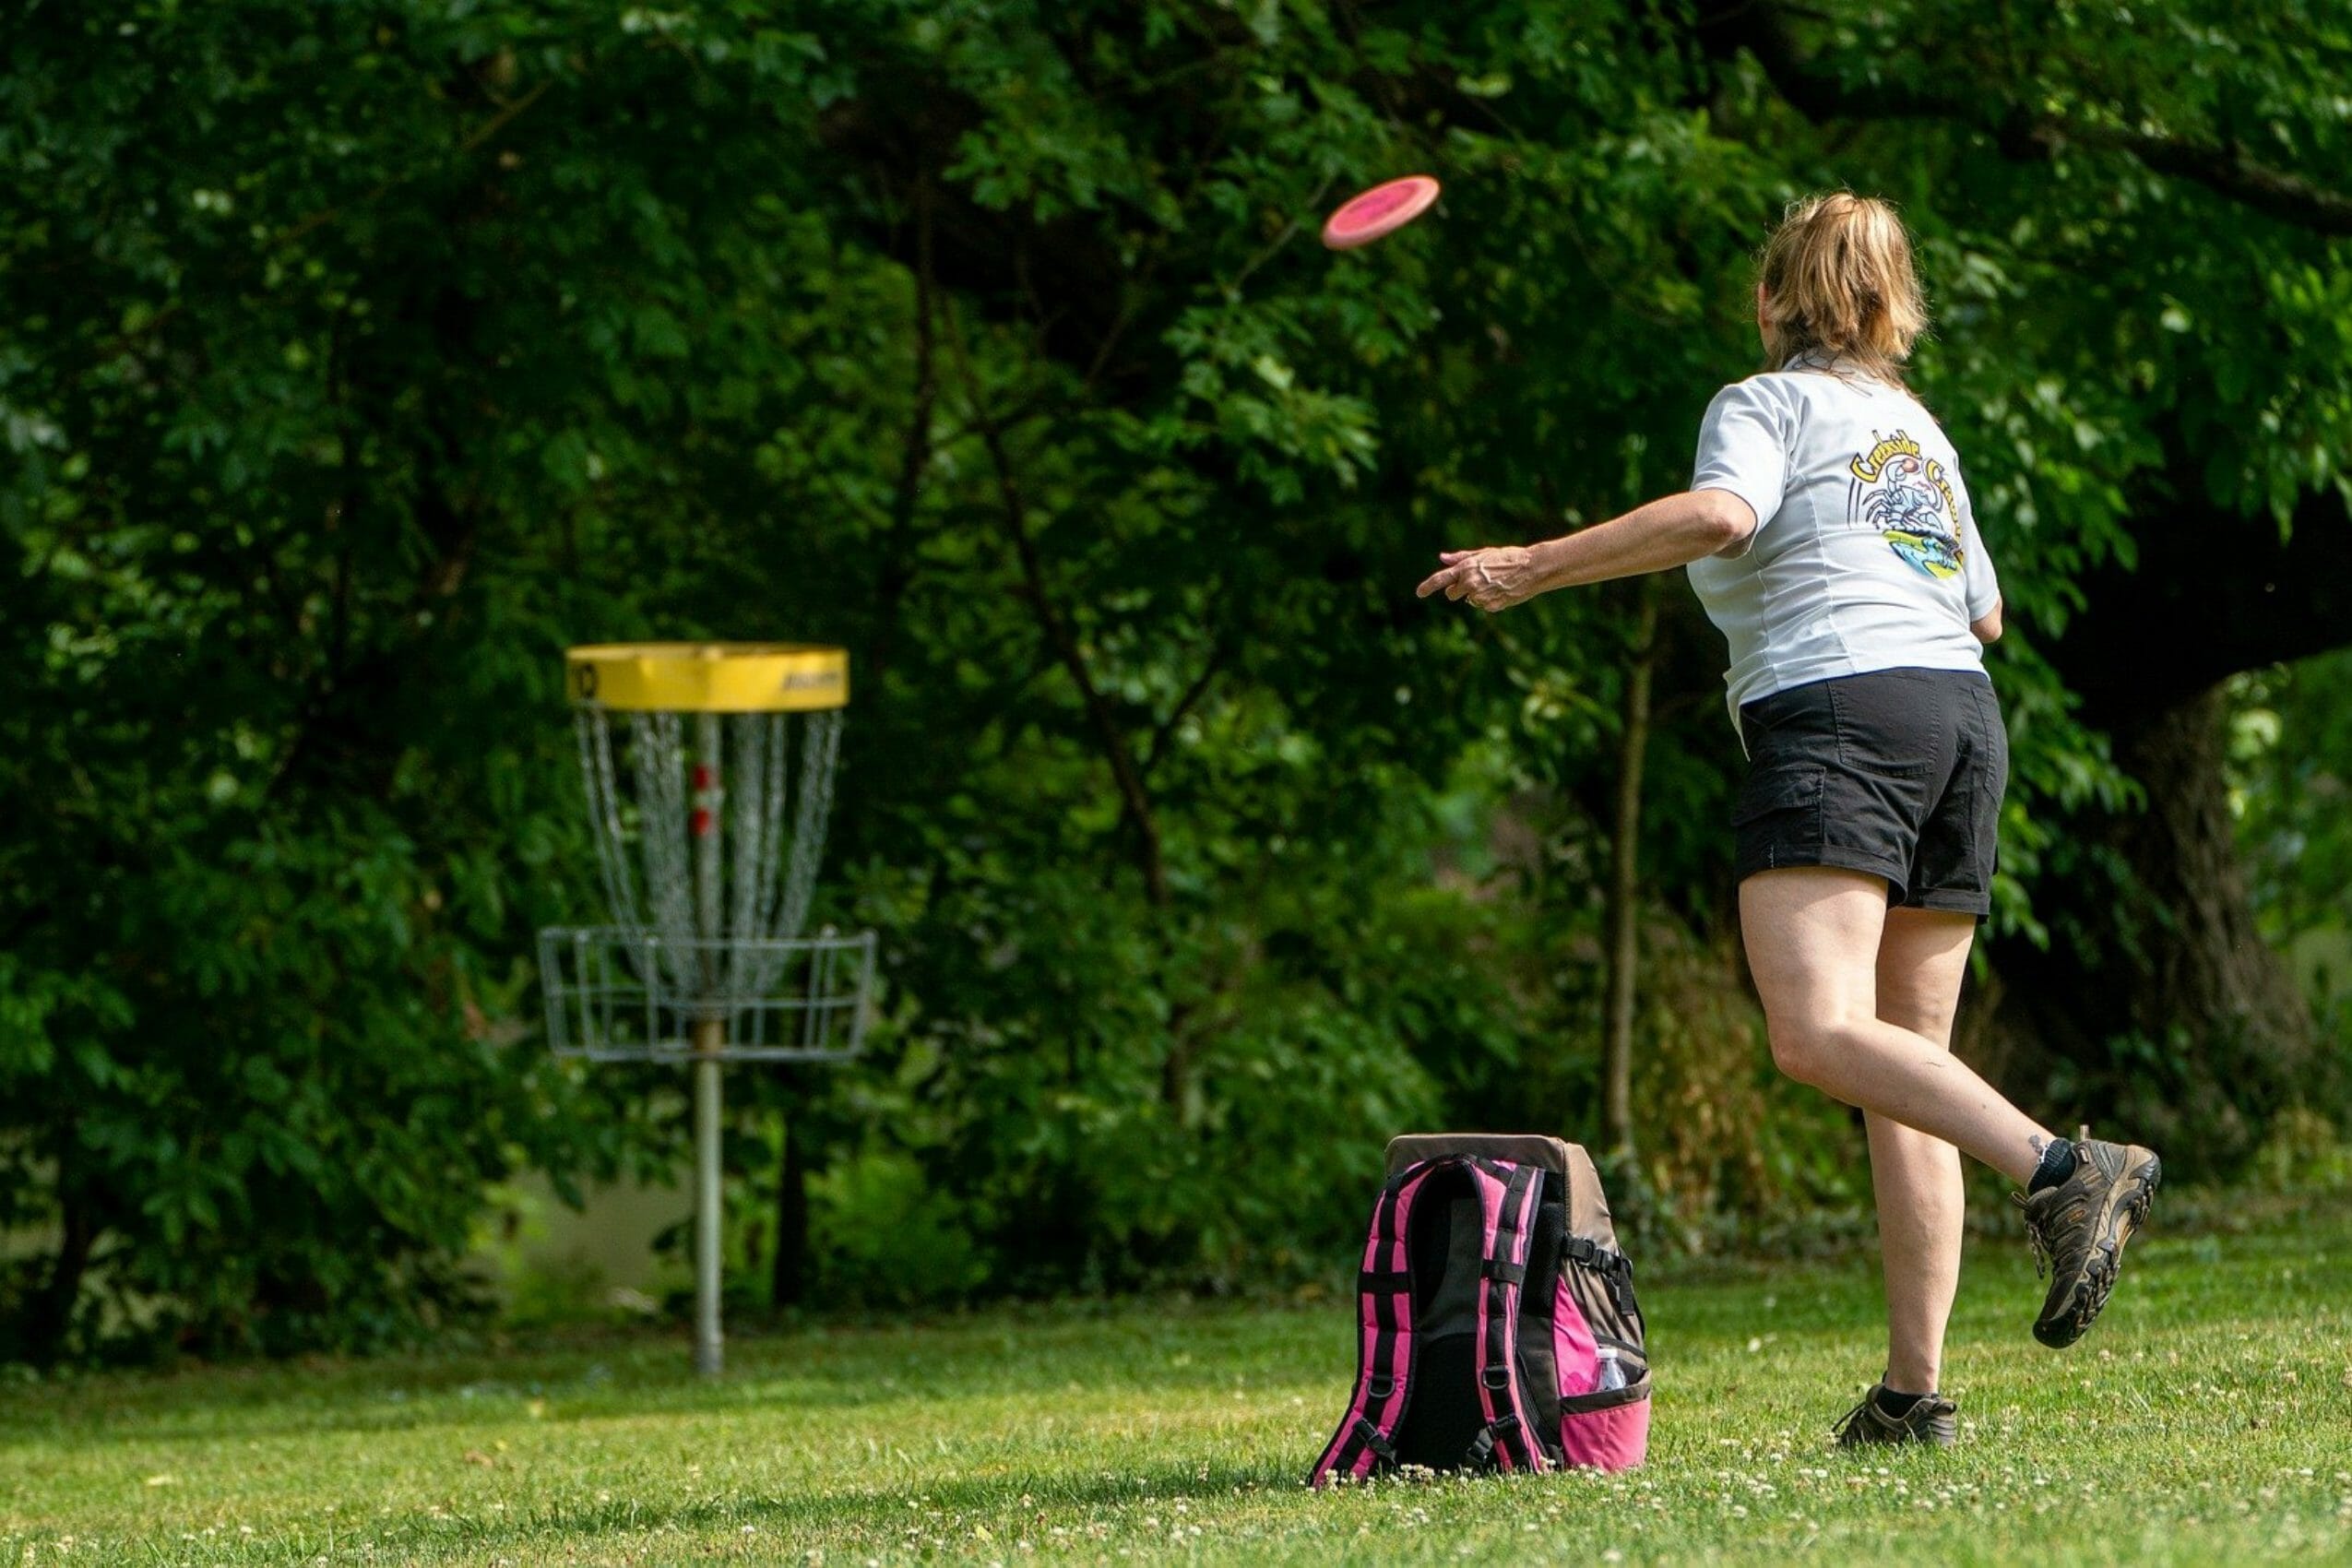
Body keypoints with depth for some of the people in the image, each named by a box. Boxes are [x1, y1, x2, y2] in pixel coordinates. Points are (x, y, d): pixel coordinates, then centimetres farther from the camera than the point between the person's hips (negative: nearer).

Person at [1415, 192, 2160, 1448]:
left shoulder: (1767, 404, 4)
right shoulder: (1921, 430, 25)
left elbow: (1720, 513, -17)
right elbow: (1984, 613, 31)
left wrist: (1535, 568, -14)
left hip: (1832, 710, -8)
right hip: (1964, 718, 8)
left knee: (1819, 1032, -23)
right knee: (1909, 1066, 6)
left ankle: (2059, 1169, -40)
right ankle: (1913, 1387, -1)